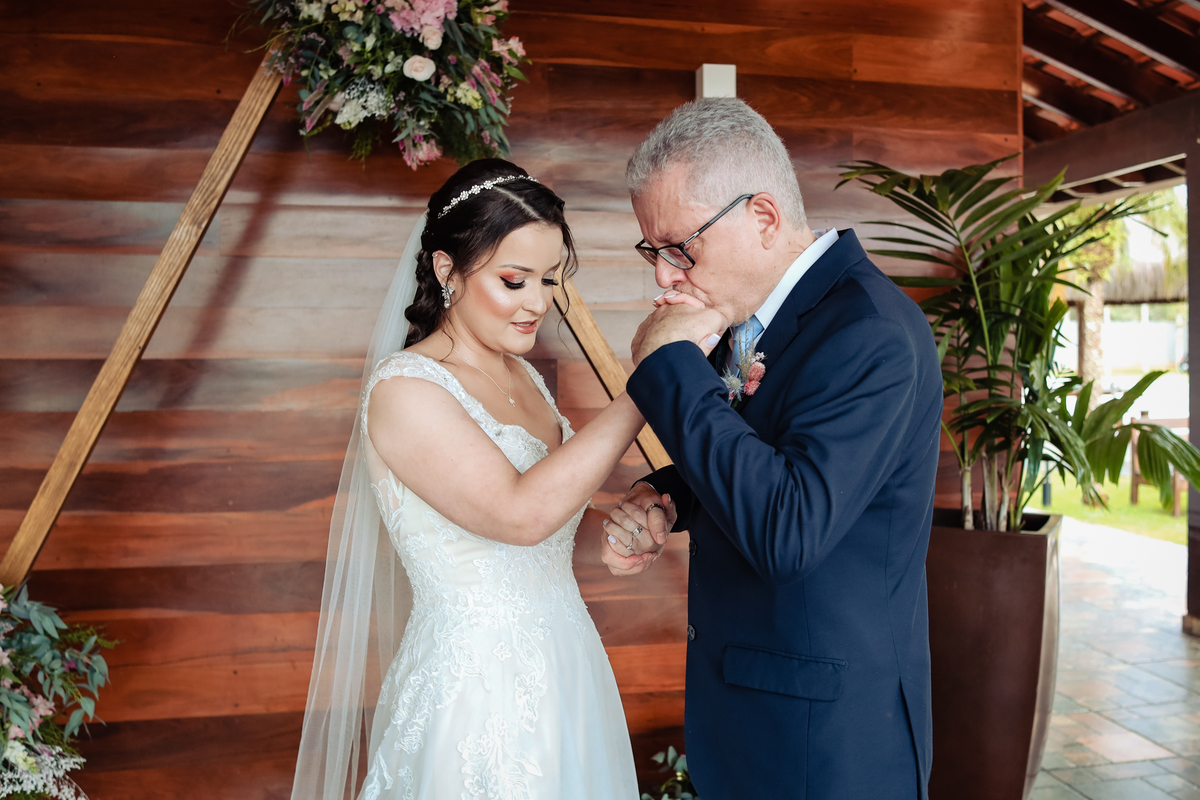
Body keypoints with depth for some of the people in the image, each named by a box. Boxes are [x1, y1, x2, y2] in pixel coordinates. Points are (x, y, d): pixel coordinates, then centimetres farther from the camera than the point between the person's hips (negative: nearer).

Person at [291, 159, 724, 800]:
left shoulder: (522, 378, 6)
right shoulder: (403, 389, -17)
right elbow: (520, 512, -28)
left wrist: (613, 526, -7)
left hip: (563, 673, 7)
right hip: (475, 692, -7)